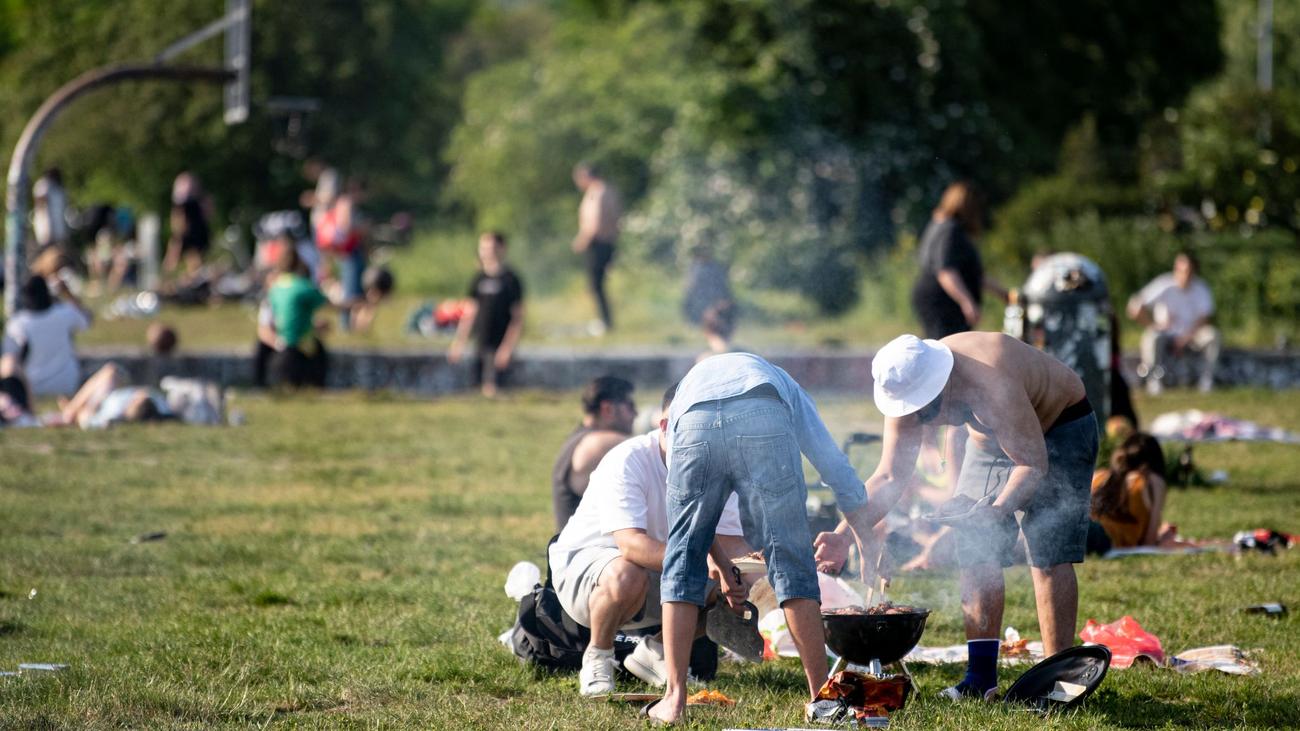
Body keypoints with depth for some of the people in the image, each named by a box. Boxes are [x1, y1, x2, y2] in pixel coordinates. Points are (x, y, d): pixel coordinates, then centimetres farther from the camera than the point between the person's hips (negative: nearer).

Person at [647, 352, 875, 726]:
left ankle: (674, 697, 11)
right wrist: (870, 550, 46)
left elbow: (685, 498, 41)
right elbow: (838, 469, 39)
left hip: (694, 428, 1)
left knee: (683, 560, 15)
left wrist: (722, 565, 48)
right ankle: (820, 693, 13)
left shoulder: (688, 384, 45)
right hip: (764, 423, -1)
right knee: (790, 559, 10)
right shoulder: (784, 385, 43)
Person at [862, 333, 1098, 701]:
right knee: (976, 553, -1)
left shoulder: (991, 385, -42)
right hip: (992, 439, 7)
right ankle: (981, 676, 5)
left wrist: (997, 509, -51)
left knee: (1048, 555, -14)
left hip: (1058, 431, -7)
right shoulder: (908, 390, -20)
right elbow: (890, 477, -12)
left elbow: (1033, 464, -35)